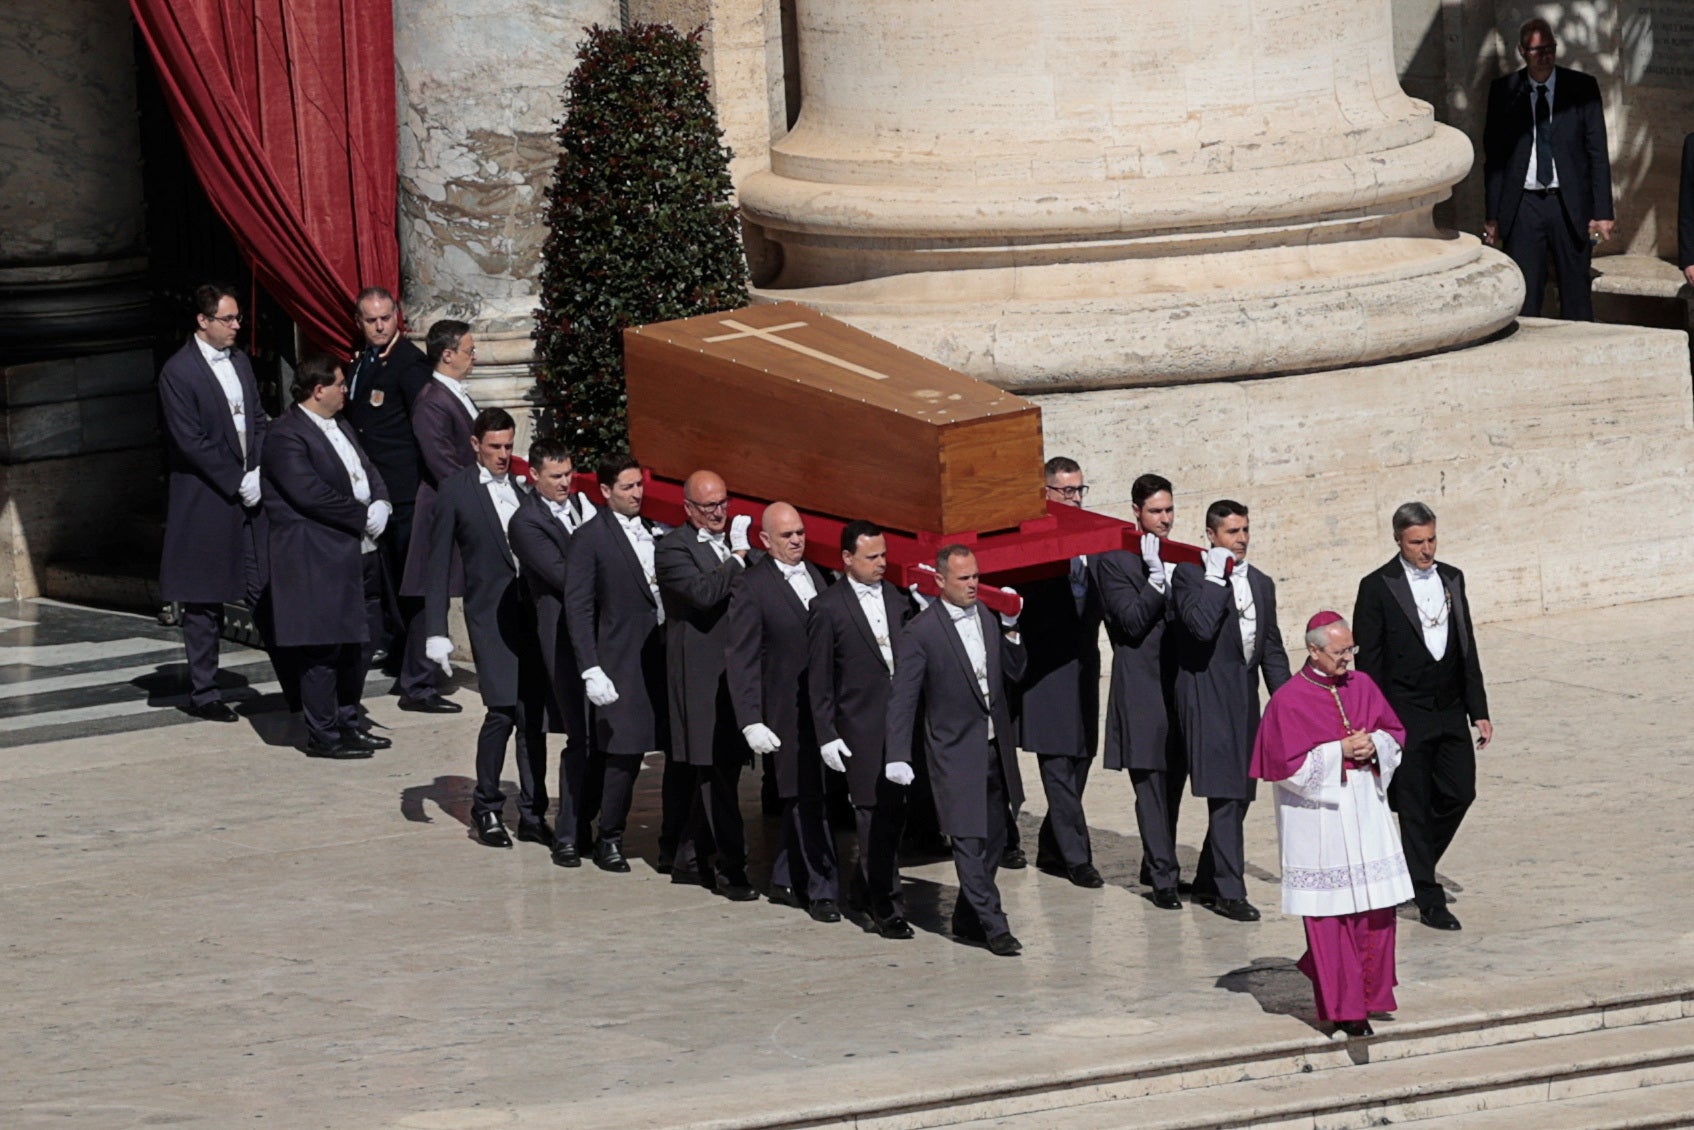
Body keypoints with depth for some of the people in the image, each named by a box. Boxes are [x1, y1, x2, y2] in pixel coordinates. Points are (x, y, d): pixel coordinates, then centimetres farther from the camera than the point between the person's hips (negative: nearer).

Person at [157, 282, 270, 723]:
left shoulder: (240, 361, 12)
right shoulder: (178, 372, -10)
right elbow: (190, 441, -13)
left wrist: (259, 474, 0)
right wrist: (237, 482, -12)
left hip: (250, 494, 6)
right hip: (205, 502, -6)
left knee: (265, 592, 0)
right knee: (204, 603, 2)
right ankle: (203, 694, 10)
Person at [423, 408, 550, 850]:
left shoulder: (524, 487, 10)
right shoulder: (456, 491, -1)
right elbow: (439, 566, 0)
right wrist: (436, 632, -6)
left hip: (532, 614, 4)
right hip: (491, 616, -4)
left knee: (534, 715, 3)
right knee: (502, 711, -13)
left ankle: (533, 814, 12)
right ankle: (486, 808, 4)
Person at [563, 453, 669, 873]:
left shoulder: (657, 534, 11)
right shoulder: (590, 538, -5)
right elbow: (578, 608, -8)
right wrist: (591, 671, -14)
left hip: (664, 656, 5)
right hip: (622, 661, -5)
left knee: (680, 749, 6)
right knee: (623, 752, -5)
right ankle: (609, 839, 9)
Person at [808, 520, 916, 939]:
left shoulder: (898, 600, 9)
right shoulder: (828, 607, -5)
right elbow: (818, 679, -3)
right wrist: (826, 735, -6)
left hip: (902, 724, 5)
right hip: (862, 728, -5)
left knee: (893, 814, 9)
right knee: (875, 818, -4)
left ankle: (864, 890, 26)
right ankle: (887, 907, 0)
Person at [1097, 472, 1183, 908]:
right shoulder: (1115, 561, -4)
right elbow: (1132, 621, -14)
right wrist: (1157, 577, -18)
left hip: (1179, 686, 6)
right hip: (1141, 688, -6)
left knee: (1173, 780, 11)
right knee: (1151, 786, -6)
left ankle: (1156, 865, 24)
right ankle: (1163, 877, -5)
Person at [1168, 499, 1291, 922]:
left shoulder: (1262, 584, 15)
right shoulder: (1189, 575, -5)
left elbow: (1272, 648, 19)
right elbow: (1202, 626, -22)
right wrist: (1217, 576, -16)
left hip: (1245, 699, 7)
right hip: (1208, 699, -7)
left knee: (1239, 794, 10)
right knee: (1224, 795, -11)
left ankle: (1207, 882, 21)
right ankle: (1229, 891, -8)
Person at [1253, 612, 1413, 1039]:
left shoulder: (1362, 686, 6)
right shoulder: (1288, 700, -10)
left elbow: (1395, 733, 13)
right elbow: (1287, 766, -13)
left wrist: (1374, 746, -8)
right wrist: (1339, 752, -16)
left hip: (1365, 810, 5)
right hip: (1318, 821, -5)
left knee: (1377, 907, 5)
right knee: (1330, 912, 0)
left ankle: (1368, 994, 24)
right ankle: (1342, 1007, 8)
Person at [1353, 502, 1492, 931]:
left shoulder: (1451, 579, 10)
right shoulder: (1377, 587, -6)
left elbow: (1467, 649, 13)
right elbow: (1367, 660, -7)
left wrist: (1479, 710, 9)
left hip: (1450, 710, 5)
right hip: (1406, 714, -5)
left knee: (1459, 794, 5)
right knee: (1415, 808, 0)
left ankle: (1418, 866, 28)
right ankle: (1429, 900, 4)